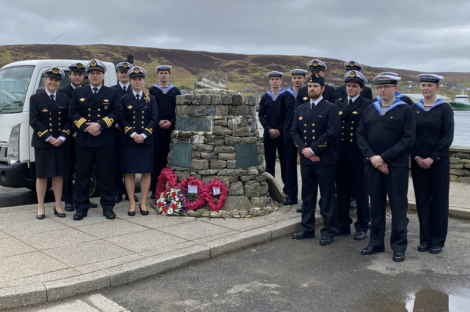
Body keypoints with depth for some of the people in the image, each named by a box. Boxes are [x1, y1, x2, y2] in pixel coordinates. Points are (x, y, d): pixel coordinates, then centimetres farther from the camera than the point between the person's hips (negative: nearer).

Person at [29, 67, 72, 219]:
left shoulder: (65, 99, 9)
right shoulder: (35, 98, 2)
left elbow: (69, 120, 3)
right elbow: (34, 121, -7)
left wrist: (62, 137, -12)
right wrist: (49, 138, -15)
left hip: (61, 143, 2)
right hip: (42, 143, -2)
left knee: (58, 174, 8)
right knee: (42, 175, 4)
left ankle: (58, 206, 15)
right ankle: (40, 208, 11)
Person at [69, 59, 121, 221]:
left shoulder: (112, 93, 8)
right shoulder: (78, 92, 12)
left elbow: (116, 113, -3)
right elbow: (72, 113, 3)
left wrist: (100, 125, -15)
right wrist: (86, 126, -12)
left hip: (105, 141, -1)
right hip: (83, 140, 2)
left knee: (106, 175, 3)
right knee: (82, 175, 5)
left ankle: (107, 206, 12)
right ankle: (81, 207, 13)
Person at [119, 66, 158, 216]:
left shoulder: (151, 99, 7)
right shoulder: (124, 99, 6)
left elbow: (154, 119, -2)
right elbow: (121, 120, -2)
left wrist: (144, 135, -14)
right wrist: (133, 134, -15)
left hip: (147, 141, 1)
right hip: (129, 141, 0)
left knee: (146, 172, 3)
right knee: (129, 172, 2)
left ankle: (143, 203, 13)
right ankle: (132, 203, 11)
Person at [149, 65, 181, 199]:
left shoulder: (175, 91, 11)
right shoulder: (152, 90, 7)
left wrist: (171, 122, -7)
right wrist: (158, 122, -9)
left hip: (171, 129, 1)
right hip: (156, 129, -1)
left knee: (168, 157, 2)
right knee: (156, 158, -2)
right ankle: (154, 188, 2)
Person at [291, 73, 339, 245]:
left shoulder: (331, 108, -4)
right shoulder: (300, 109, 13)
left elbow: (332, 133, -14)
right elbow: (294, 132, 7)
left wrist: (313, 150, -15)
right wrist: (304, 150, -8)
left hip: (324, 159, -5)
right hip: (305, 159, 5)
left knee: (327, 196, 2)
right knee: (307, 195, 12)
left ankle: (329, 231, 12)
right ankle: (307, 228, 22)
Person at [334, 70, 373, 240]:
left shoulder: (368, 105, -3)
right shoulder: (337, 105, 12)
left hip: (359, 156, -4)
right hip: (340, 155, 5)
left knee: (361, 192, 5)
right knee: (342, 192, 11)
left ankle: (362, 226, 17)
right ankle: (343, 224, 23)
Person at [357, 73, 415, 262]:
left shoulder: (405, 110, -2)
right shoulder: (369, 110, 10)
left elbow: (408, 139, -10)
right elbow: (361, 135, 6)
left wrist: (383, 157, -16)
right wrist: (371, 157, -9)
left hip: (396, 165, -4)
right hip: (372, 164, 4)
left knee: (398, 206, 3)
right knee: (376, 204, 11)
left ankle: (399, 246, 13)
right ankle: (376, 242, 22)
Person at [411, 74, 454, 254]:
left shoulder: (445, 108, -3)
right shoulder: (414, 109, 6)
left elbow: (448, 137, -8)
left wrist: (432, 158, -14)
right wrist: (417, 157, -7)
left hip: (439, 161, -2)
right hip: (418, 161, 3)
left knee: (439, 199, 4)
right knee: (422, 199, 6)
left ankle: (438, 241, 15)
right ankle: (425, 239, 17)